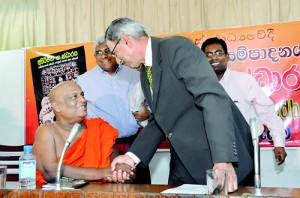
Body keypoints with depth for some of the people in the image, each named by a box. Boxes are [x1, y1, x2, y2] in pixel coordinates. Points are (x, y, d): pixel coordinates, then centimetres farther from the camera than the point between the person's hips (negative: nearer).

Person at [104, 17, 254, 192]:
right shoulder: (145, 72, 12)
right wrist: (133, 156, 3)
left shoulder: (177, 47, -16)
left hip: (221, 157, -8)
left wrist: (223, 160, -33)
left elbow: (213, 98, -26)